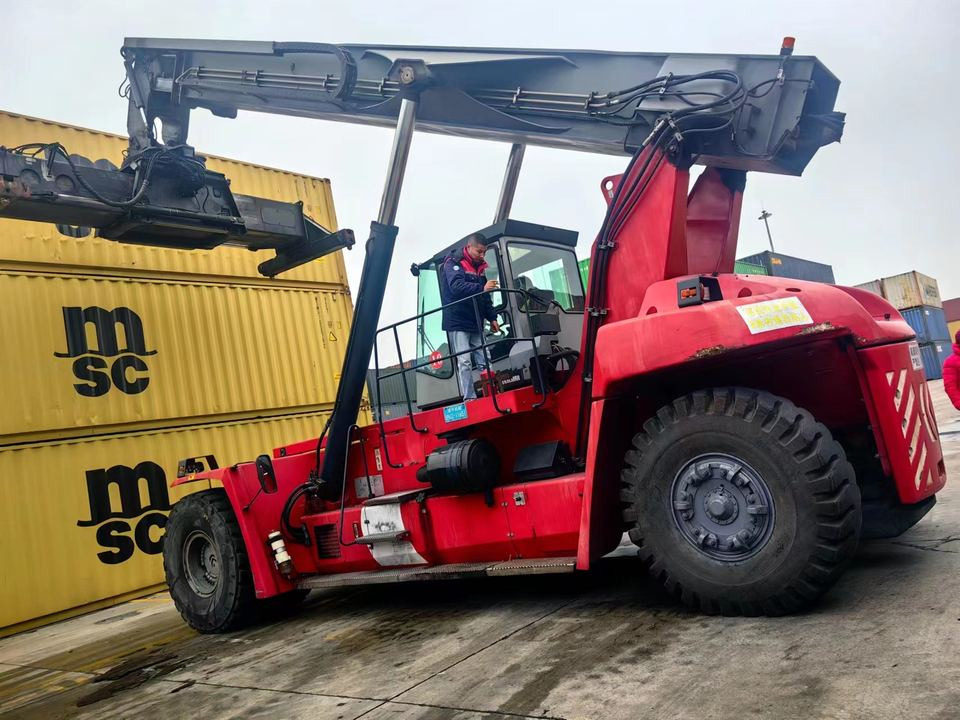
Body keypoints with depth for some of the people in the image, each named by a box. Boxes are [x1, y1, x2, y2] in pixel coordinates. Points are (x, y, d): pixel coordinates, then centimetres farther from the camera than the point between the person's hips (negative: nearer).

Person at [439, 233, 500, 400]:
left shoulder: (479, 268, 17)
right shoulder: (453, 263, -4)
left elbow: (485, 298, 21)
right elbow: (456, 286, -23)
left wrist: (492, 318, 10)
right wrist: (482, 288, -34)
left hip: (476, 324, 7)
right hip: (458, 323, -7)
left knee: (483, 361, 1)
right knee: (465, 361, -11)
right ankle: (470, 399, -13)